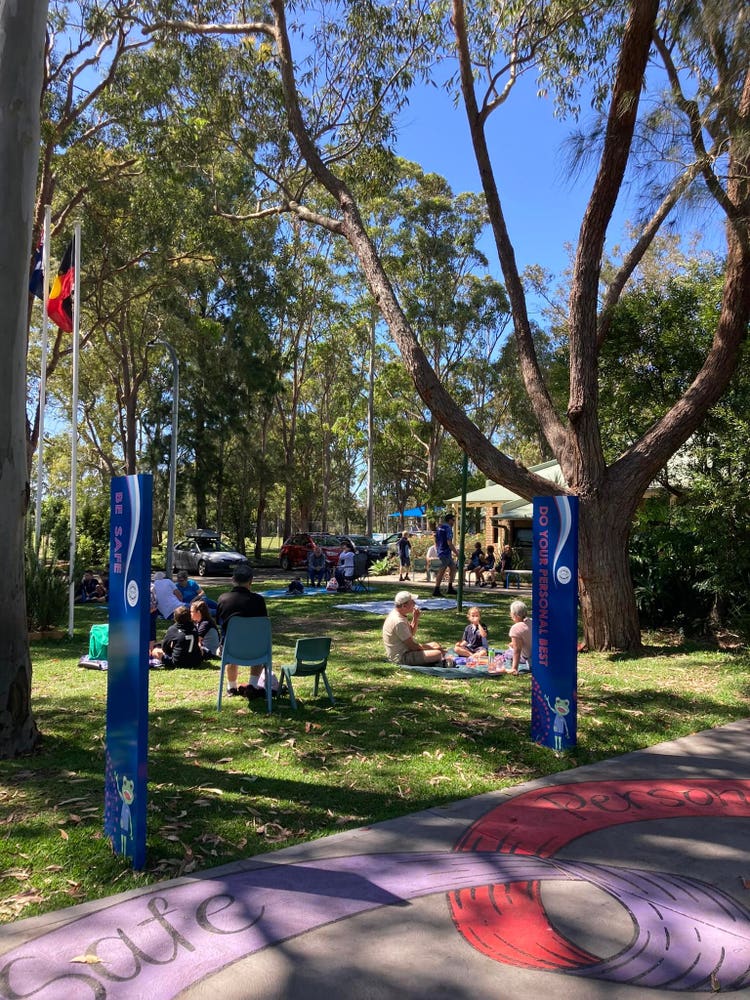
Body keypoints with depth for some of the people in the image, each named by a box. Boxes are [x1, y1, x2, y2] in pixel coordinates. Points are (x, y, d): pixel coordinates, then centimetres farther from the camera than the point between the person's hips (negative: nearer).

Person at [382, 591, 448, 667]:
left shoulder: (396, 614, 6)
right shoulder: (398, 622, -25)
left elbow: (412, 633, 17)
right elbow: (412, 646, -21)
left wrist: (415, 618, 0)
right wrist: (433, 648, -9)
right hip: (401, 657, -11)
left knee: (435, 644, 17)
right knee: (438, 654, -23)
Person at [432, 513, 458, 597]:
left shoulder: (439, 528, 14)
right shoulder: (448, 528, -14)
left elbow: (436, 542, 18)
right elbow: (449, 543, -20)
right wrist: (456, 553, -15)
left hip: (440, 552, 10)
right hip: (446, 553, -10)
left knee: (453, 568, 17)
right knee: (441, 571, -8)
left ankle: (450, 588, 18)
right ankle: (436, 591, -8)